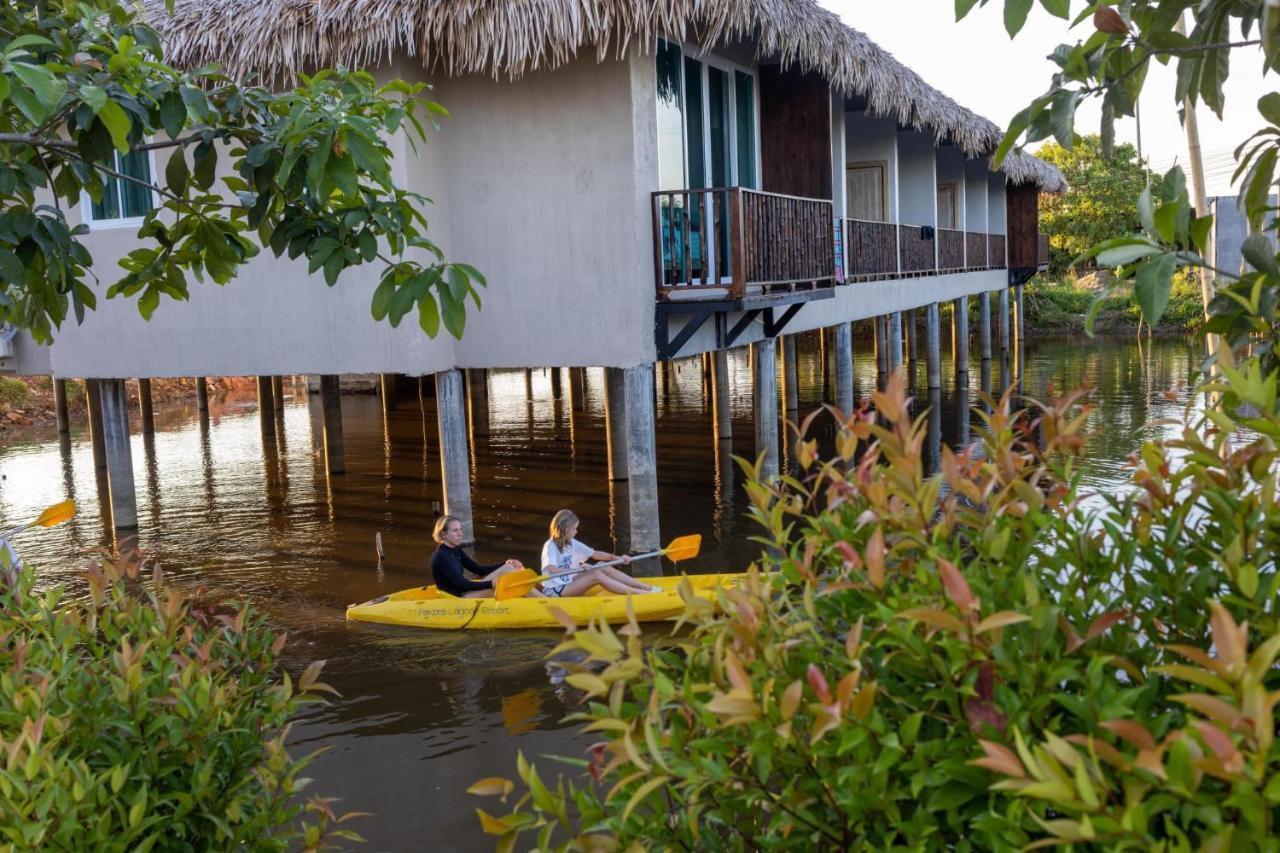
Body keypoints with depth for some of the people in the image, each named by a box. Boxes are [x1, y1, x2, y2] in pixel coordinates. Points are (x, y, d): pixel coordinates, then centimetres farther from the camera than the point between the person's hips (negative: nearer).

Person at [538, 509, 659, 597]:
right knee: (596, 575, -24)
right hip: (555, 591, -8)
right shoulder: (550, 546, -16)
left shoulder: (572, 543, 8)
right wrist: (576, 570, -40)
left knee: (604, 568, -8)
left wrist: (616, 558, -3)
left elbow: (595, 554, 10)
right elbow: (551, 569, -34)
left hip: (569, 582, 8)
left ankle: (647, 587, -9)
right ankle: (638, 593, -26)